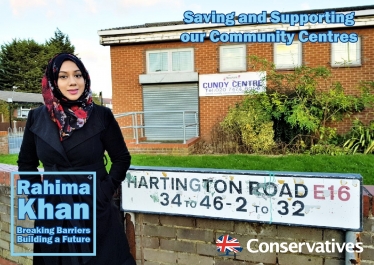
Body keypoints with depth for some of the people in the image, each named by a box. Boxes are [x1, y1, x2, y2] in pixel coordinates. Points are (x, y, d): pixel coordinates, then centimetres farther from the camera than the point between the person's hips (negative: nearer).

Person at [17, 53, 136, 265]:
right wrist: (37, 196, 4)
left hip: (96, 210, -2)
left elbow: (122, 158, 0)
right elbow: (26, 163, 12)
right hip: (53, 212, 2)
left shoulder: (102, 115, -7)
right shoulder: (37, 118, 0)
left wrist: (107, 191, -7)